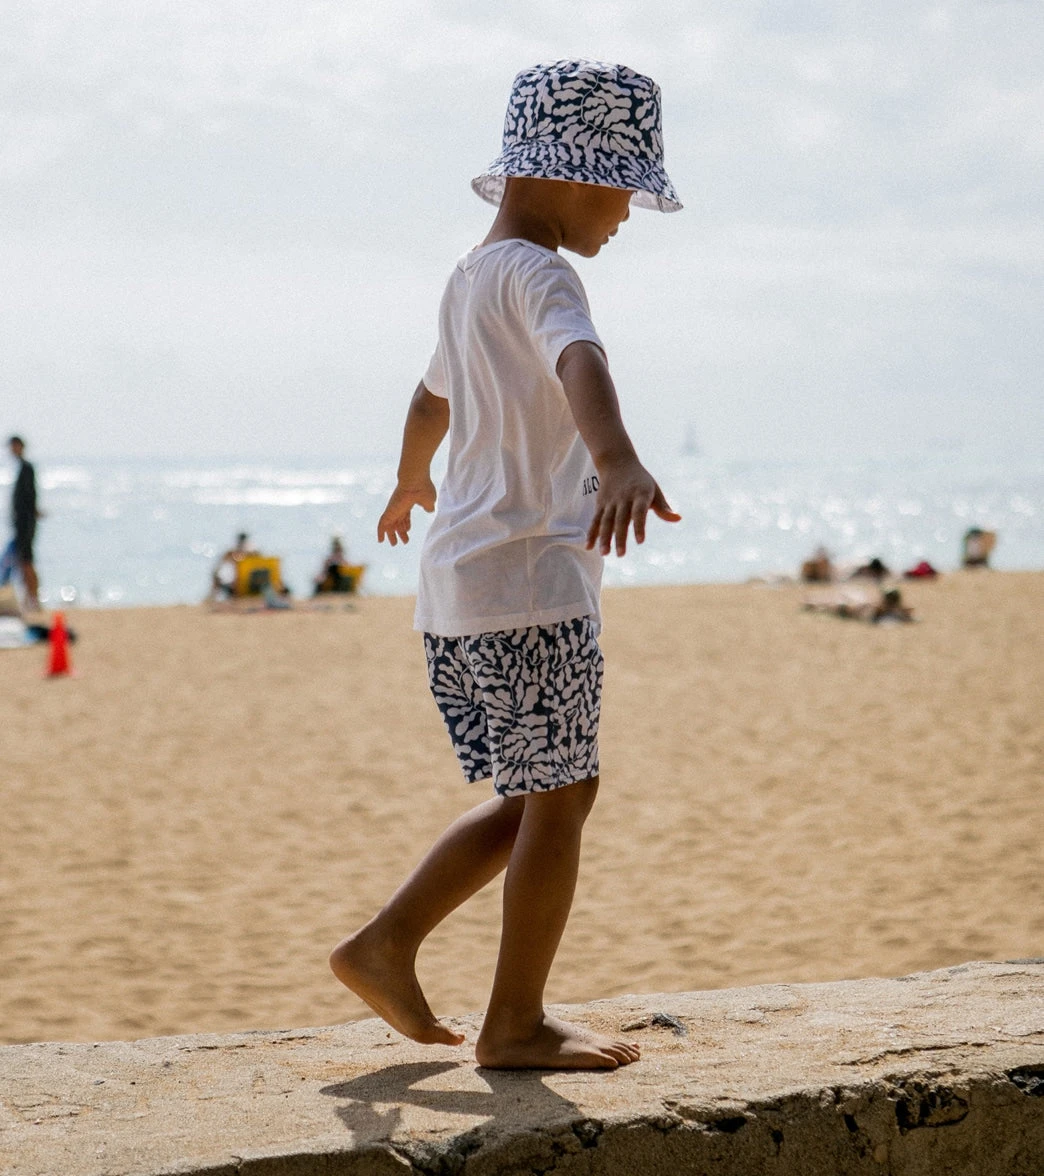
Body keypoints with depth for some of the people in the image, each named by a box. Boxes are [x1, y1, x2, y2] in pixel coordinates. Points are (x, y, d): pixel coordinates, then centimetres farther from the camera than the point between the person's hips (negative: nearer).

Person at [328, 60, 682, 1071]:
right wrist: (620, 464, -52)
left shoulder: (470, 277, 18)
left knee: (533, 798, 16)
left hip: (456, 588, 10)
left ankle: (384, 945, 16)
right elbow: (578, 362, -34)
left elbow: (433, 396, 37)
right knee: (559, 796, -1)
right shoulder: (536, 273, -12)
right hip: (530, 579, -10)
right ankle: (515, 1024, 5)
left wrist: (411, 479, 55)